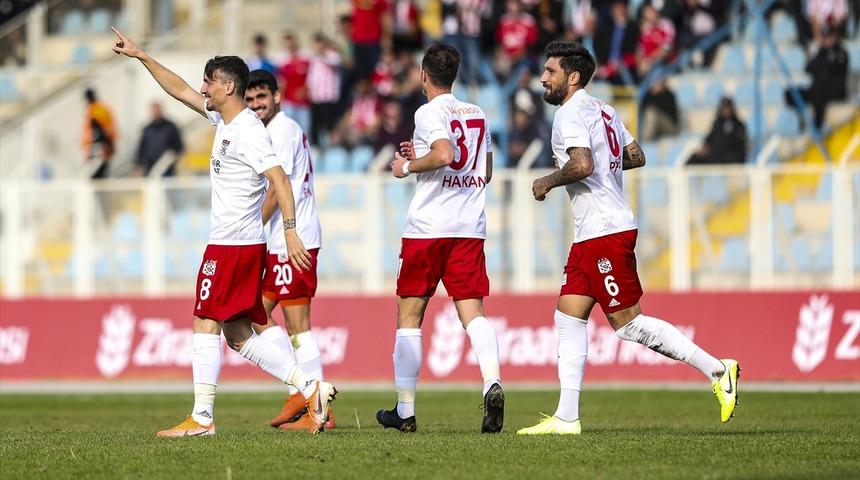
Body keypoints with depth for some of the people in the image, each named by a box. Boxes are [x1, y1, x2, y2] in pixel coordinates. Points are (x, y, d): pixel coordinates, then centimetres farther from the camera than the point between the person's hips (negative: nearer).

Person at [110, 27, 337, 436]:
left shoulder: (248, 131, -14)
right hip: (228, 243, 10)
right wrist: (140, 56, 26)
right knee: (238, 335, 8)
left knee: (206, 325, -6)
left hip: (233, 244, -10)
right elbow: (179, 90, 26)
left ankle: (202, 418, -4)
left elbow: (279, 179, -22)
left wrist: (290, 232, -30)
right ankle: (310, 389, 5)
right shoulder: (223, 119, 14)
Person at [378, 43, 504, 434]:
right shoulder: (476, 114, 14)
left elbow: (445, 155, -24)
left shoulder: (429, 113, -8)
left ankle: (405, 410, 11)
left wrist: (408, 166, -7)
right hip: (470, 226, 5)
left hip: (428, 226, -5)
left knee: (409, 315, 7)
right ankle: (492, 383, -29)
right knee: (472, 312, -2)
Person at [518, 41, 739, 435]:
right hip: (590, 236, 10)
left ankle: (716, 370, -4)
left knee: (628, 323, -7)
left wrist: (547, 182, -11)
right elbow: (636, 156, 23)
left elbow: (582, 165, -26)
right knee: (568, 316, 6)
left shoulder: (570, 114, -12)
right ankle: (567, 417, 4)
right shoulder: (603, 110, 17)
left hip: (605, 232, -10)